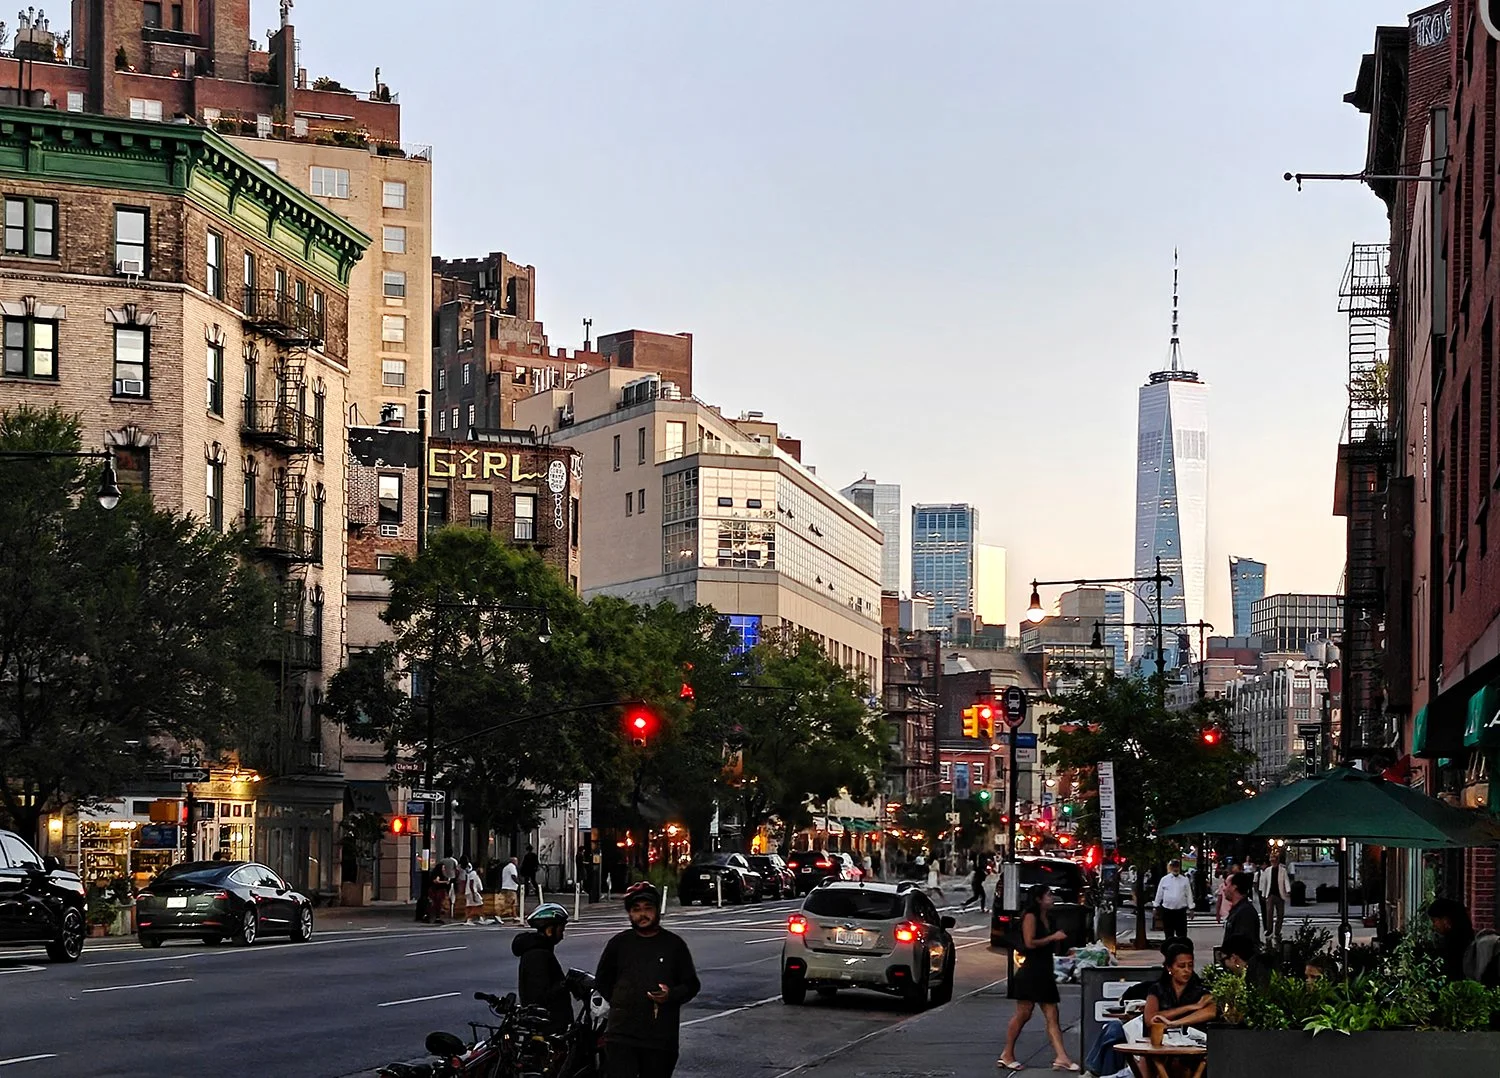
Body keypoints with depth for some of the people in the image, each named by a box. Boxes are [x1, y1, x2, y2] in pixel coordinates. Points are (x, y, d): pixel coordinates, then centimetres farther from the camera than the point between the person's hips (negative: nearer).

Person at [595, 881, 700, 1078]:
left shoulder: (674, 944, 6)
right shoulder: (619, 943, 8)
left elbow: (692, 985, 9)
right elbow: (601, 981, 20)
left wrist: (671, 995, -11)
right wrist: (623, 1003, 9)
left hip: (661, 1036, 0)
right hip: (622, 1033, 0)